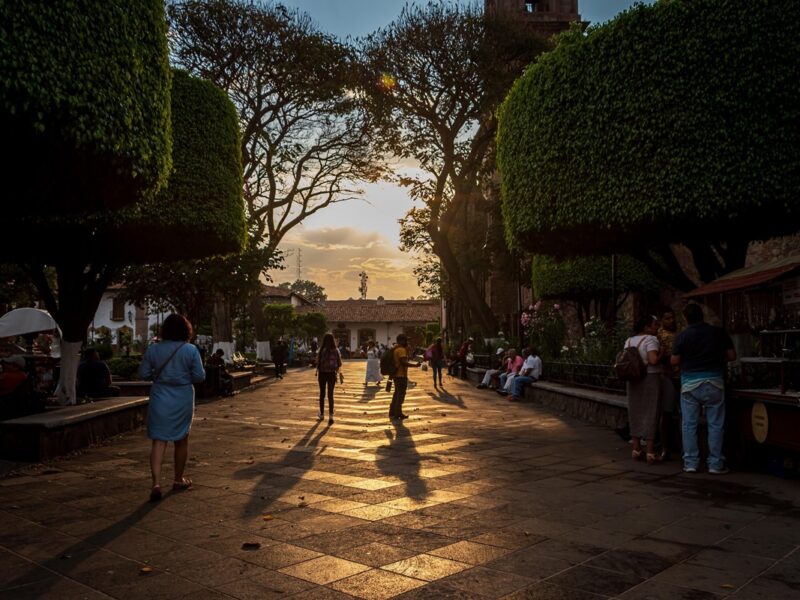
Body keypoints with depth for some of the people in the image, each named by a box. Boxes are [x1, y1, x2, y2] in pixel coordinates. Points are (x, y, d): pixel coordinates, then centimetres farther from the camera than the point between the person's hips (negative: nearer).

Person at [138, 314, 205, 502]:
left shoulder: (153, 349, -4)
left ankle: (156, 483, -14)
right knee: (181, 440, 16)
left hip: (160, 400, 0)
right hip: (183, 400, 0)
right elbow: (199, 376, -9)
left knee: (158, 441, 0)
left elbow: (143, 373, 0)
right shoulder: (191, 350, -9)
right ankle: (178, 480, 29)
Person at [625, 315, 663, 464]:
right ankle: (650, 453, 0)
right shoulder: (651, 340, -11)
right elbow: (654, 360, -24)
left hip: (633, 380, 6)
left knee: (635, 413, 12)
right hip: (650, 379, -6)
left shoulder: (629, 340, 11)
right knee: (651, 414, -1)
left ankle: (636, 449, 17)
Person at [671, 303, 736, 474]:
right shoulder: (718, 332, 1)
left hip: (690, 383, -1)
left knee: (689, 425, 6)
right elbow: (731, 356, 5)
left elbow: (674, 361, -2)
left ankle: (691, 463, 9)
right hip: (714, 381, 1)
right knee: (715, 425, 6)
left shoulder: (682, 336, -3)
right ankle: (715, 464, 7)